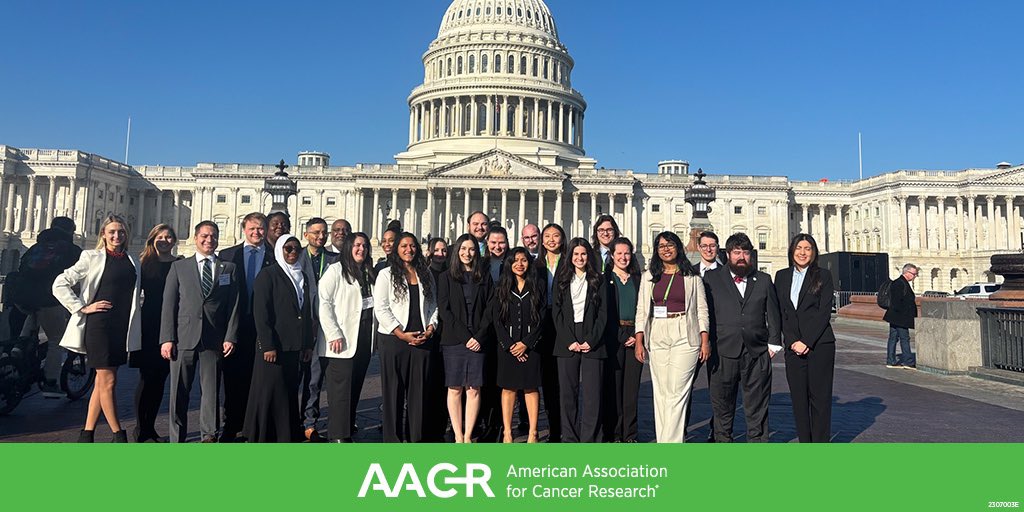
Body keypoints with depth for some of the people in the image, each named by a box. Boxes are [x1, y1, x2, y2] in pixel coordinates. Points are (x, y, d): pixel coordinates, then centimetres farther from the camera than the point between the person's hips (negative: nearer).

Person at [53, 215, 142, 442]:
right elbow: (60, 285, -2)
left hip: (123, 327, 5)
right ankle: (119, 435, 4)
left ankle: (87, 433, 20)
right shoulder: (92, 257, -1)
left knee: (102, 381, 11)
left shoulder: (133, 261, 12)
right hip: (99, 325, -5)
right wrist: (82, 307, -8)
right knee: (108, 381, -3)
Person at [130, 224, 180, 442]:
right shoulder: (144, 263, 3)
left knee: (160, 378, 9)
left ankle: (150, 427, 20)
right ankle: (140, 428, 9)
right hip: (149, 326, -2)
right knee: (147, 377, 0)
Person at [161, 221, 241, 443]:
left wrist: (230, 337, -4)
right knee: (179, 392, 5)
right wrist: (167, 339, -3)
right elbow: (169, 304, 5)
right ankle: (177, 438, 15)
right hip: (183, 339, 0)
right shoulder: (179, 267, 10)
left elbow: (234, 306, 6)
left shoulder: (229, 268, 10)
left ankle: (209, 436, 13)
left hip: (214, 340, 0)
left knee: (211, 390, 4)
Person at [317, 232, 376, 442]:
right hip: (342, 342, -6)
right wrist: (334, 334, -16)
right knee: (341, 390, -8)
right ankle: (338, 437, -5)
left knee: (355, 389, 9)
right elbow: (324, 302, -10)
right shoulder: (336, 270, -3)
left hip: (364, 341, 6)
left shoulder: (369, 273, 17)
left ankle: (348, 430, 18)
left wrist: (374, 337, 12)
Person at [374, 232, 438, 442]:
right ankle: (393, 437, 12)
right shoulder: (387, 274, 1)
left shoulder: (426, 275, 14)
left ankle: (417, 437, 15)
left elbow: (433, 305, 15)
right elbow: (381, 308, -6)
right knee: (393, 390, 3)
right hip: (394, 340, -3)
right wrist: (401, 334, -11)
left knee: (419, 391, 5)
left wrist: (430, 328, -2)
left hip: (422, 340, 3)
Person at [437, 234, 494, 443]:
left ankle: (468, 436, 6)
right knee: (455, 389, 0)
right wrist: (465, 336, -8)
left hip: (478, 342, 1)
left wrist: (479, 337, -7)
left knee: (474, 389, 0)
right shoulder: (447, 277, 7)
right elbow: (444, 310, -1)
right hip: (453, 341, -1)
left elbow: (489, 310, 6)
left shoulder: (484, 277, 11)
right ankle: (458, 437, 5)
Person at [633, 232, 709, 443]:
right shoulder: (649, 276, 12)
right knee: (660, 392, 4)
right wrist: (639, 341, 1)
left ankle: (671, 442, -6)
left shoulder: (691, 277, 6)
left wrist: (705, 340, -4)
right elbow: (642, 310, 9)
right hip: (657, 337, 3)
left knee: (677, 391, -9)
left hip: (685, 337, -3)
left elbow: (702, 309, 5)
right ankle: (663, 440, 12)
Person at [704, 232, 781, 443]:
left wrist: (774, 343, 5)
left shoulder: (764, 280, 12)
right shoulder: (711, 278, 5)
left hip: (757, 354, 2)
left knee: (757, 408, 6)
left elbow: (773, 314, 13)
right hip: (724, 353, -1)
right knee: (722, 407, 8)